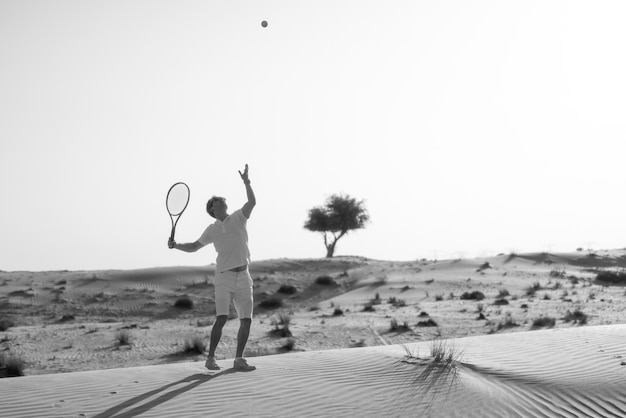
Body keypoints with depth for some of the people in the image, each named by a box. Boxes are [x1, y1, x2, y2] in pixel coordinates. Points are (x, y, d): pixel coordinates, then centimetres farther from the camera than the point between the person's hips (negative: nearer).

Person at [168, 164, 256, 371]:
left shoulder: (238, 217, 8)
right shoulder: (212, 230, 8)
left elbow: (252, 202, -9)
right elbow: (194, 246, 17)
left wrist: (246, 183, -23)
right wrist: (176, 245, 1)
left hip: (243, 277, 2)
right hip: (224, 278, -2)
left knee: (246, 320, -2)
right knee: (221, 317, -16)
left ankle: (239, 359, 9)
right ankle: (211, 358, -5)